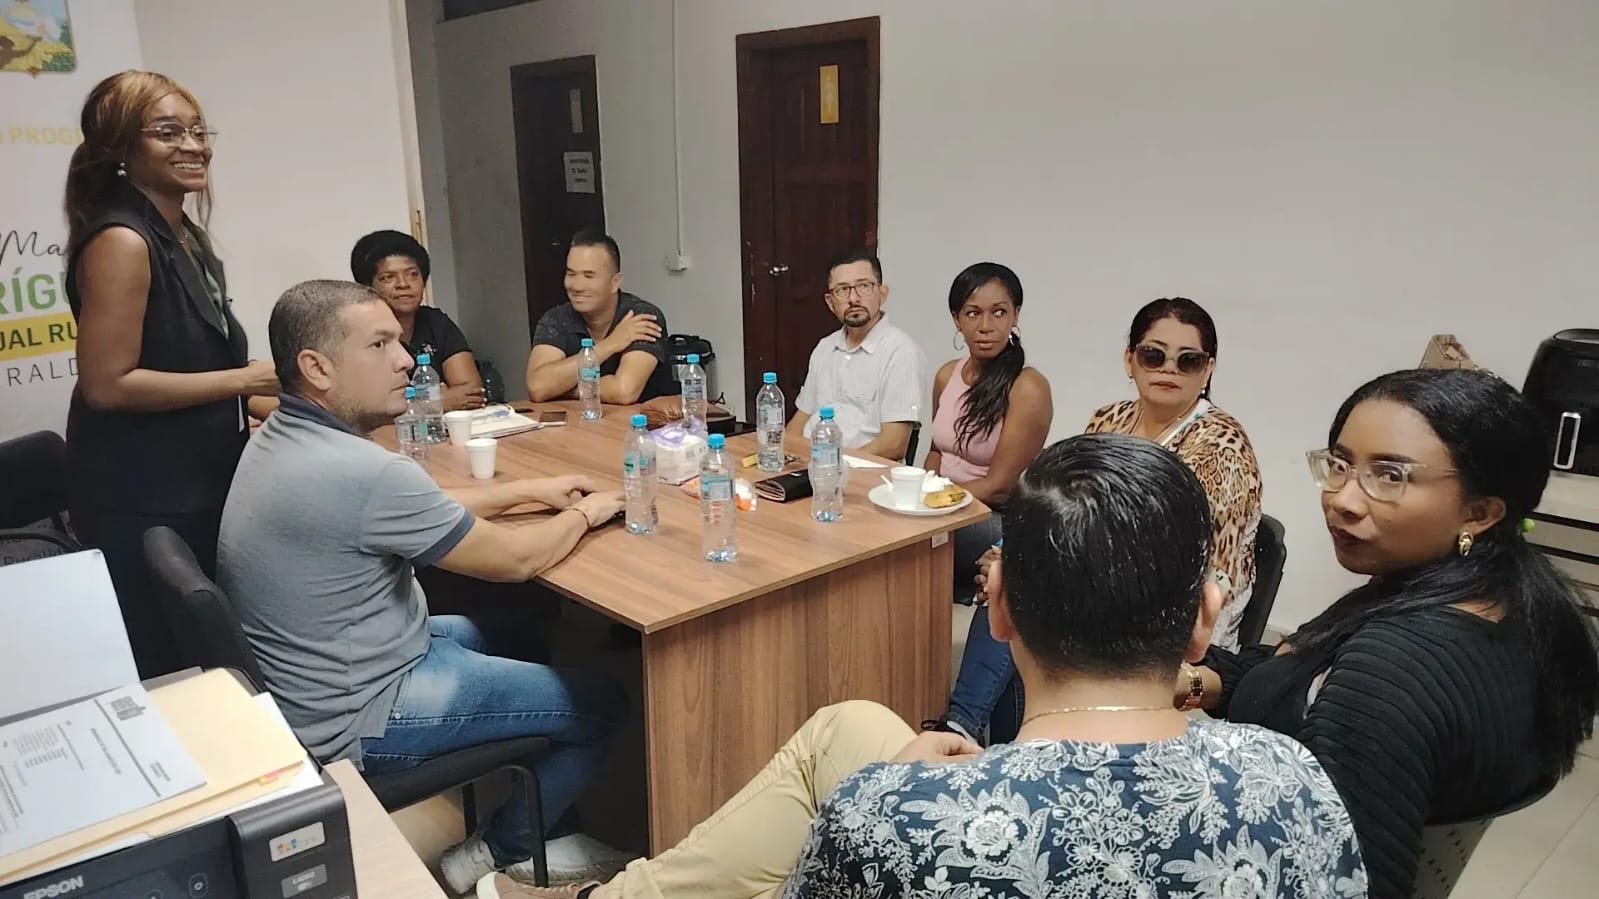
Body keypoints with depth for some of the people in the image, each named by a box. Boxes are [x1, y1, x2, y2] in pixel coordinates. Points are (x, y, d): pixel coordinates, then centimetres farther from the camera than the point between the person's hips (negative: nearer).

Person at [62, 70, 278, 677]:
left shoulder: (186, 237, 10)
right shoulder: (120, 242, -18)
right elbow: (107, 384, -23)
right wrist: (243, 381, -20)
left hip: (198, 488, 9)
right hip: (140, 504, -9)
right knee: (161, 673, 4)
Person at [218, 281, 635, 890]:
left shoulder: (281, 437, 0)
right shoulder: (360, 471, -31)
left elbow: (425, 510, 12)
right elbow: (514, 560, -20)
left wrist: (529, 490, 9)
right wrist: (583, 514, -2)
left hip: (304, 684, 10)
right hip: (352, 720, -10)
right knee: (599, 705, -1)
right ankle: (503, 853, 20)